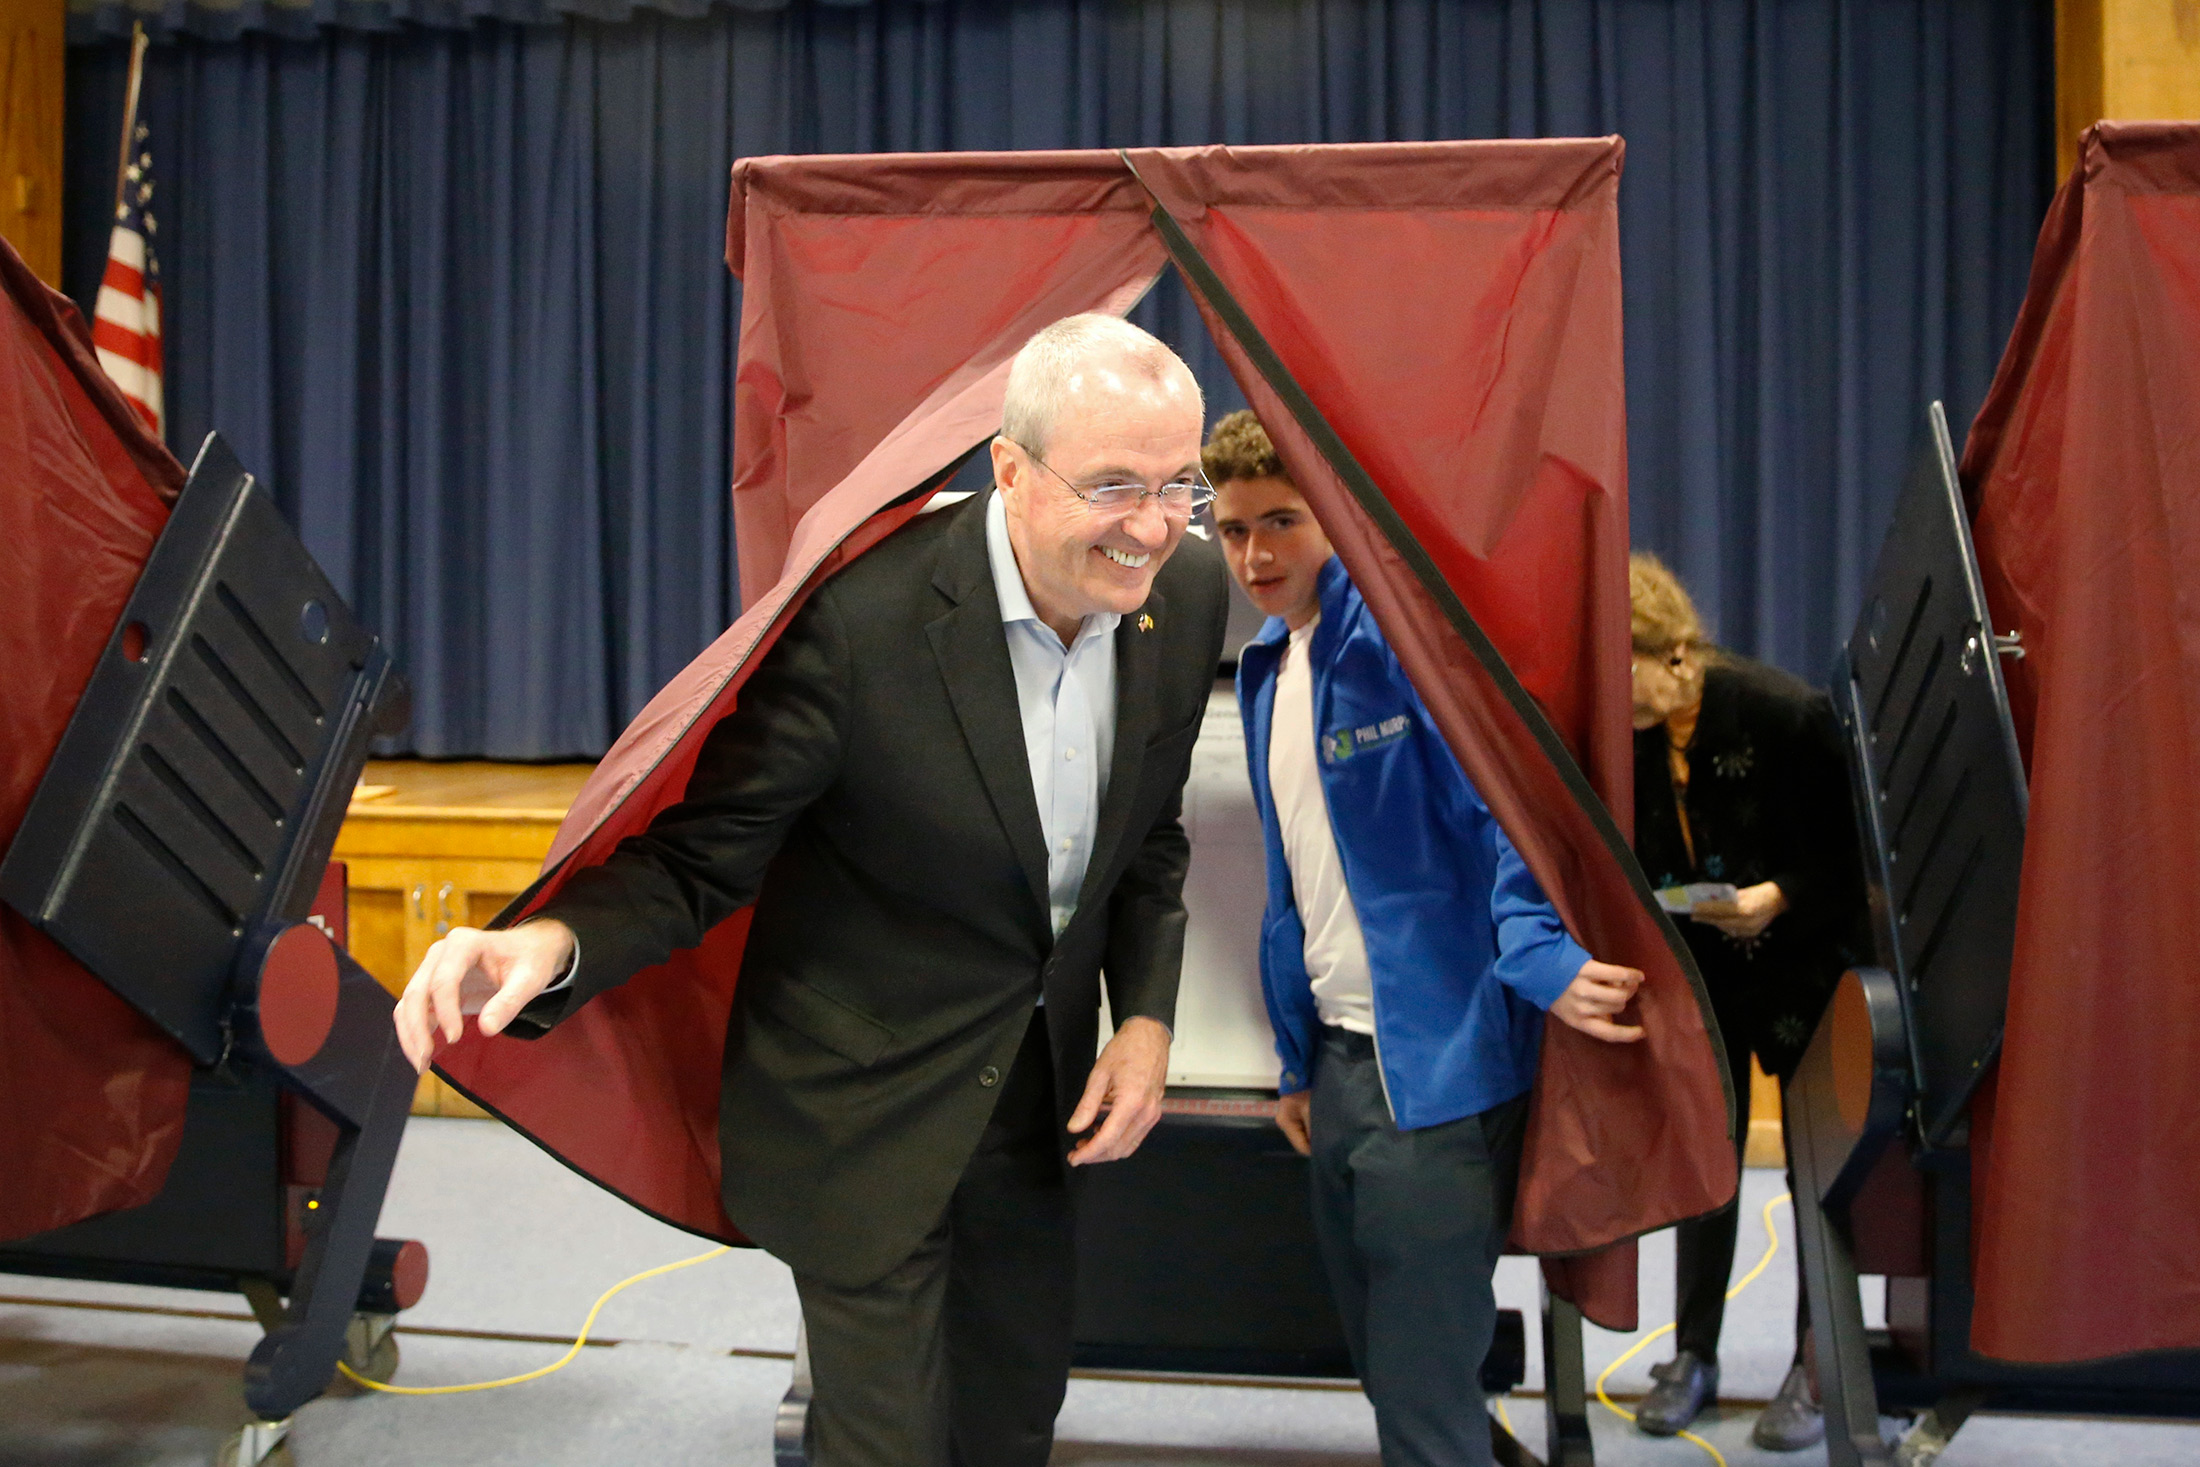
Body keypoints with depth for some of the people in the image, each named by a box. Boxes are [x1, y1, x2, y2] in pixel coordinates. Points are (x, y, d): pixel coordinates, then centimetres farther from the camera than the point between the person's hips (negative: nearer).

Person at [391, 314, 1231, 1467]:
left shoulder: (1188, 591, -9)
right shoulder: (859, 615, -28)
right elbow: (701, 855, -19)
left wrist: (1146, 1017, -3)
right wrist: (554, 942, -38)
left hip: (1041, 1093, 6)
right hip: (868, 1109, -5)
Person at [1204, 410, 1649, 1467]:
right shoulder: (1264, 669, 13)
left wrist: (1538, 955, -36)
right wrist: (1297, 1060, 18)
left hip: (1435, 1062, -8)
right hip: (1341, 1056, 8)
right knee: (1383, 1367, 19)